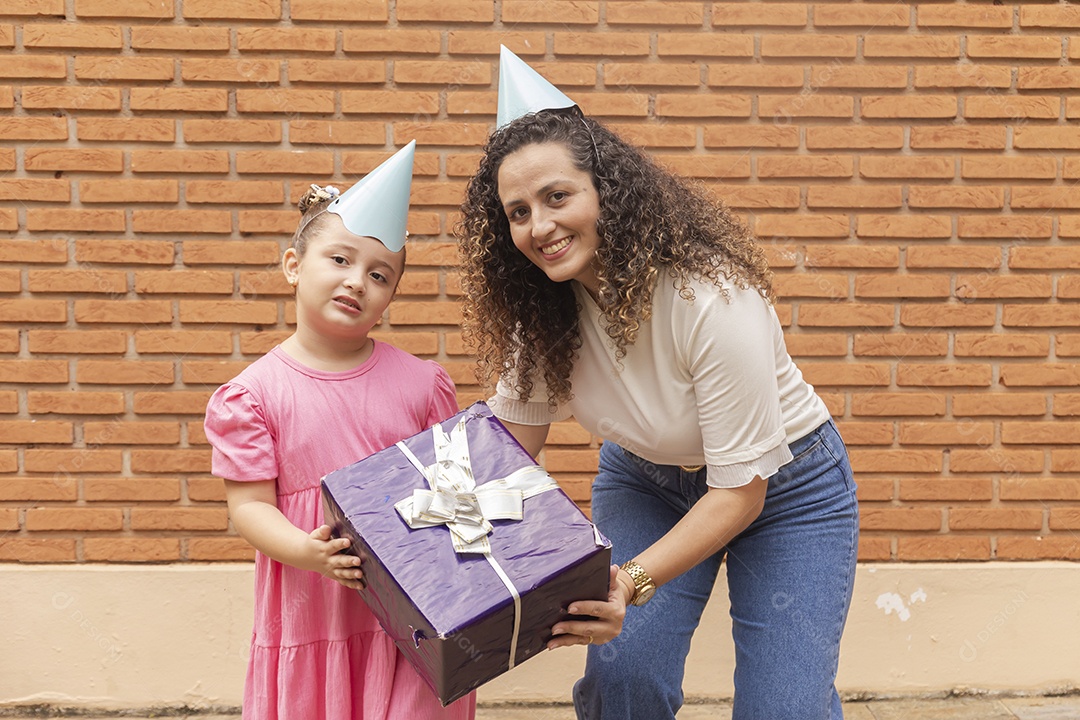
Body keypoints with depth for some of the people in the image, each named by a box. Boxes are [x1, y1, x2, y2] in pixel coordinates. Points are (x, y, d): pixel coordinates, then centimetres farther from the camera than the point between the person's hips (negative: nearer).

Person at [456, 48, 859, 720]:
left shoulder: (713, 299, -33)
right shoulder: (545, 306, -15)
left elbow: (741, 489, -28)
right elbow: (512, 434, -7)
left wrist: (631, 582, -39)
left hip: (780, 484, -4)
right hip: (647, 479, 4)